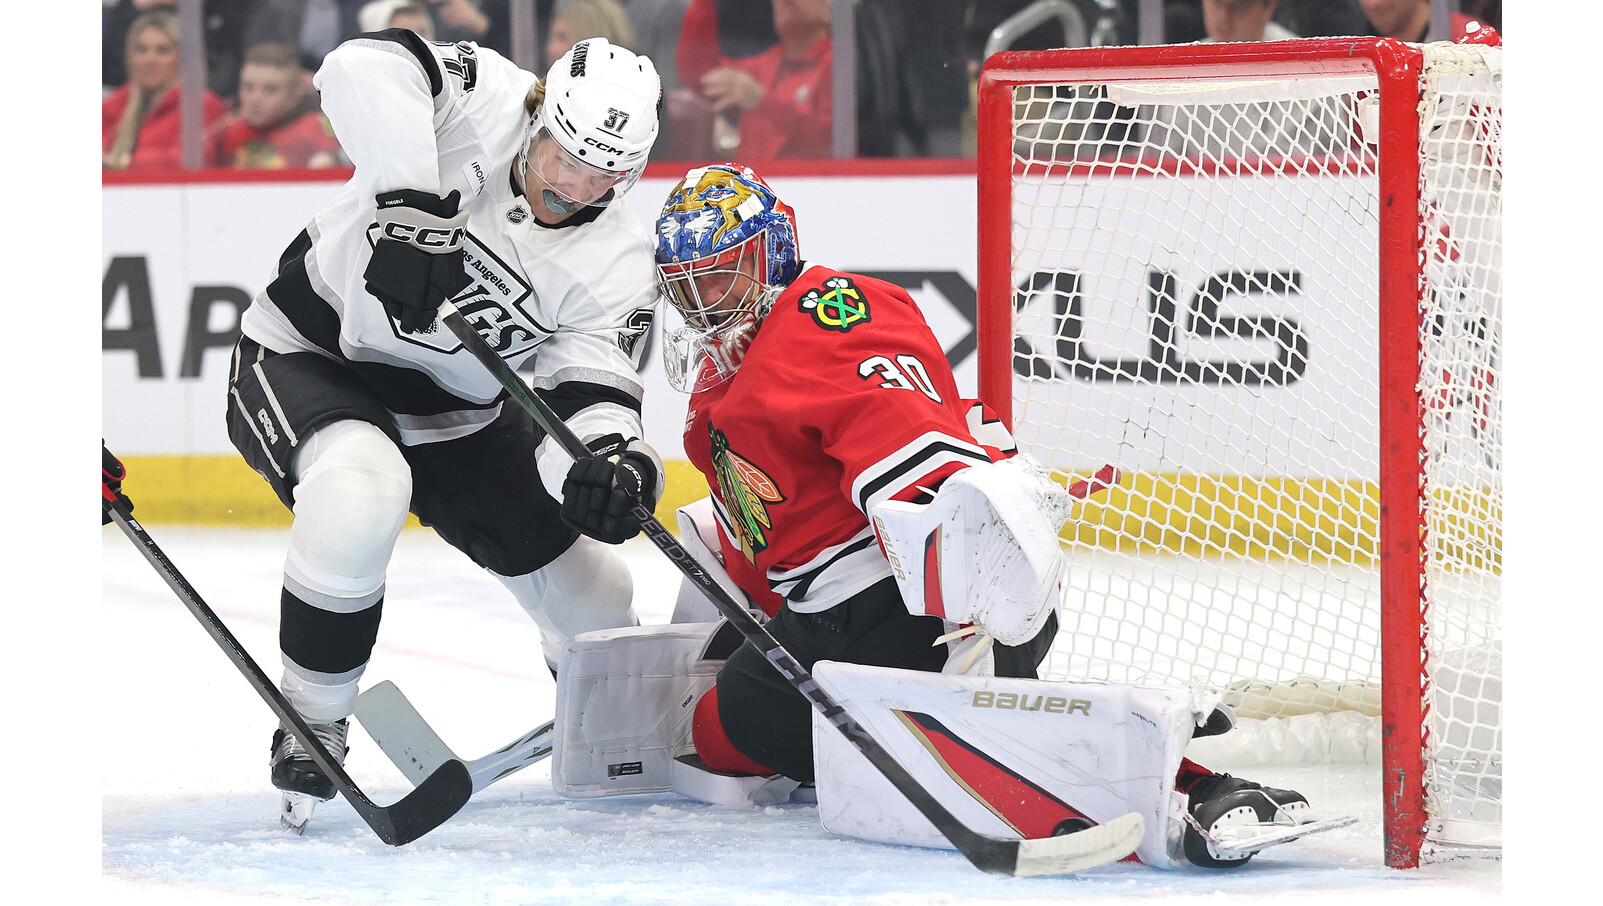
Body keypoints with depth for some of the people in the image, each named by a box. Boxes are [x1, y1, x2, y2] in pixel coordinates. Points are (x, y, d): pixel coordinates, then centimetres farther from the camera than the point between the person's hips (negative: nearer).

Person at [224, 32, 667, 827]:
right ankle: (309, 729, -18)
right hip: (310, 353, -5)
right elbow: (366, 68, -42)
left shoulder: (618, 261, -14)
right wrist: (409, 205, -48)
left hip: (456, 415, 5)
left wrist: (607, 461, -45)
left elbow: (587, 387, -23)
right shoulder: (481, 101, -24)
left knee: (592, 600, 8)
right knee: (362, 495, -38)